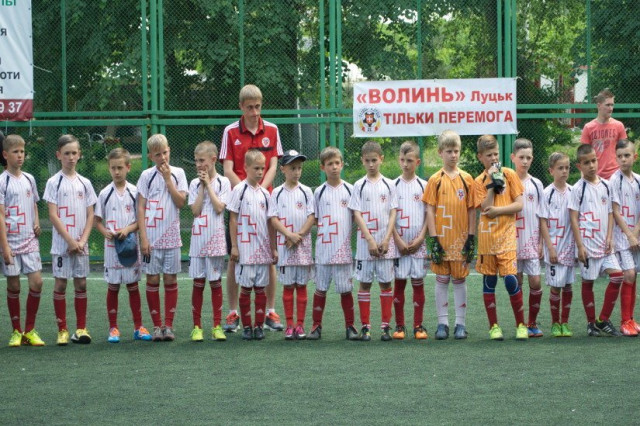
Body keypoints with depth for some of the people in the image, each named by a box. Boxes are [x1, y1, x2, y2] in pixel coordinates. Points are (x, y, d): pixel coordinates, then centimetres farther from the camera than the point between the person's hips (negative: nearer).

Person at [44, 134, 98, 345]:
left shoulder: (85, 183, 7)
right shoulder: (54, 182, -3)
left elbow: (90, 215, 6)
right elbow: (53, 215, -8)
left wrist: (82, 241, -7)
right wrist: (70, 241, -13)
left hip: (80, 244, 3)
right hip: (61, 244, -3)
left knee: (81, 283, 4)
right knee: (60, 283, -1)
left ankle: (81, 329, 11)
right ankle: (62, 330, 5)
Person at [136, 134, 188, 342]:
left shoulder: (178, 173, 4)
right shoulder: (147, 176, 1)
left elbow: (181, 202, -6)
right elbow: (141, 208, -1)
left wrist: (168, 179, -10)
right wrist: (143, 237, -8)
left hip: (171, 236, 1)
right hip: (152, 236, -1)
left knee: (170, 279, 3)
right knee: (153, 280, 2)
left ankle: (168, 325, 9)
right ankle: (157, 325, 9)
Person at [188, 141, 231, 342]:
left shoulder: (223, 182, 0)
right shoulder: (195, 184, 6)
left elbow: (219, 207, -12)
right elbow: (195, 210, -5)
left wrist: (208, 184, -9)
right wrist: (202, 186, -6)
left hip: (216, 238, -2)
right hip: (198, 237, 2)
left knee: (215, 282, 2)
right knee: (198, 282, 3)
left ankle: (217, 326, 8)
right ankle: (197, 327, 7)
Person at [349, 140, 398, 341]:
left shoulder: (389, 185, 5)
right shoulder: (359, 186, 2)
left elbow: (393, 213, 3)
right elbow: (357, 214, -3)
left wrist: (387, 240, -9)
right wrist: (370, 240, -12)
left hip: (386, 244, 1)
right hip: (365, 242, -1)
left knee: (386, 283, 2)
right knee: (364, 283, 2)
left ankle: (385, 325, 8)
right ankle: (365, 326, 7)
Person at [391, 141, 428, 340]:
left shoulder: (423, 185, 3)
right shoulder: (394, 185, 3)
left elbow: (429, 214, 3)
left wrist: (420, 238, -7)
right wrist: (398, 241, -8)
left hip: (418, 243, 0)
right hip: (399, 243, 0)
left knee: (418, 282, 2)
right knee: (399, 282, 2)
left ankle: (418, 326, 7)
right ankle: (399, 326, 8)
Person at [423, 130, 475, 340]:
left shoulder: (466, 179, 4)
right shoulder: (435, 180, 0)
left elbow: (471, 209, 5)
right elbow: (430, 210, -1)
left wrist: (471, 238, -1)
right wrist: (433, 239, -8)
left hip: (461, 238, 1)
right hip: (441, 238, -1)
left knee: (460, 279, 5)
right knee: (442, 280, 4)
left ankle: (460, 323, 10)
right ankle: (442, 323, 9)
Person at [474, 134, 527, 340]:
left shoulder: (509, 174, 3)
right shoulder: (479, 181, 4)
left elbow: (519, 204, -3)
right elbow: (486, 209, -9)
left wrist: (497, 210, -11)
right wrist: (492, 183, -11)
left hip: (506, 235, -2)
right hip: (486, 237, 2)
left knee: (510, 278, -11)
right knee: (489, 281, 5)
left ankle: (521, 324, -1)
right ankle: (494, 326, 13)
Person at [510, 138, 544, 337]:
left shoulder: (536, 184, 6)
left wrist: (541, 242, 2)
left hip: (532, 240, 1)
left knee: (535, 281, -6)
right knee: (517, 282, 2)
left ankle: (532, 323, 6)